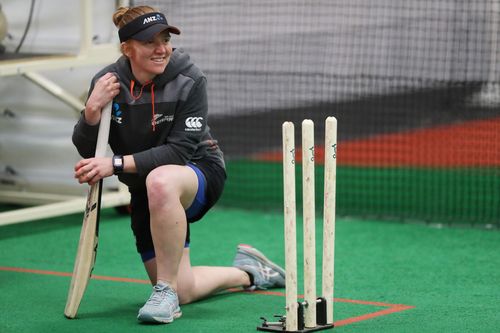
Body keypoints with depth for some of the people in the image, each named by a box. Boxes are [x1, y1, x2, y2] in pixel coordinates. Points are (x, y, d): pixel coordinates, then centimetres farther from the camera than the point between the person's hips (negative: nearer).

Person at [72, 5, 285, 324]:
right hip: (145, 191, 5)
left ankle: (166, 290, -29)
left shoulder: (189, 80, -21)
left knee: (160, 181, -42)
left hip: (200, 172, -5)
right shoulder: (107, 82, -12)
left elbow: (179, 151, -26)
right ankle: (249, 271, 37)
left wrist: (117, 164, -34)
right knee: (183, 291, 5)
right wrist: (92, 109, -29)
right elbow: (87, 152, -10)